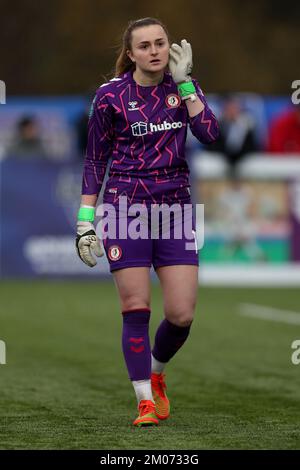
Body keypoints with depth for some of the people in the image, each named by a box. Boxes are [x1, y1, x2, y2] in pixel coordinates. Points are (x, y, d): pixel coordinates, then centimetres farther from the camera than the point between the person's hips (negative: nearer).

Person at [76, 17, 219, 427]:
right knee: (135, 309, -6)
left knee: (182, 315, -2)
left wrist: (184, 84, -12)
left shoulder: (184, 86, 5)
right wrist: (85, 221, -2)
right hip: (125, 206, -3)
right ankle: (146, 401, 5)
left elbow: (210, 134, -12)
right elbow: (95, 160, 2)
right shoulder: (111, 95, -3)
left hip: (175, 207, 3)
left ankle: (156, 373, 27)